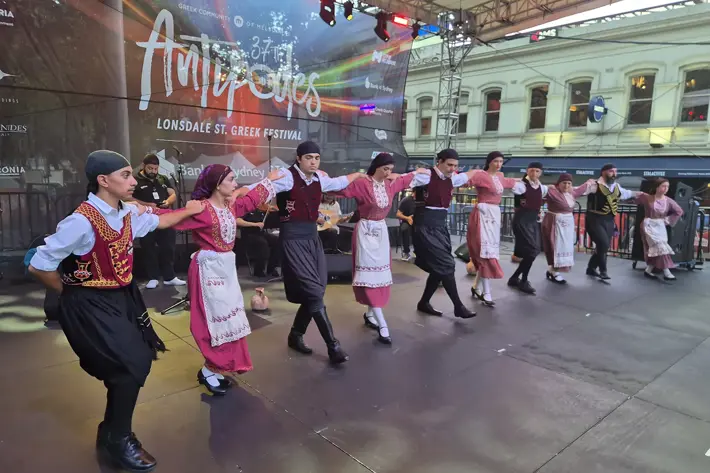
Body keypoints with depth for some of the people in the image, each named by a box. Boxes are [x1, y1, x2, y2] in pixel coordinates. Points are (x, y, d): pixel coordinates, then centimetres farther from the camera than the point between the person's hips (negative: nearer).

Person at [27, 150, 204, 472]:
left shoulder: (128, 214, -1)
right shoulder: (82, 222, -25)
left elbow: (156, 222, 22)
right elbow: (38, 265, -19)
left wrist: (188, 211, 21)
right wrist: (71, 293, -6)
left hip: (122, 297, 9)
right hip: (90, 305, -8)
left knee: (140, 359, 14)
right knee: (129, 366, -7)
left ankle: (113, 430, 39)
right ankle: (117, 440, 20)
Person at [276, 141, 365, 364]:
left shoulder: (319, 179, 11)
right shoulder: (288, 177, -11)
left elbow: (338, 183, 29)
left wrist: (358, 174, 39)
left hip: (312, 236, 8)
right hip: (293, 238, -8)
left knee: (313, 292, 9)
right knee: (314, 292, -10)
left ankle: (295, 335, 29)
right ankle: (333, 346, -1)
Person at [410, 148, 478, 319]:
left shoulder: (452, 178, 10)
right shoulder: (426, 176, -13)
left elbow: (467, 175, 31)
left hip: (441, 225, 9)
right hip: (426, 226, -8)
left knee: (439, 267, 11)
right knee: (446, 265, -8)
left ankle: (424, 303, 26)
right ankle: (458, 307, 5)